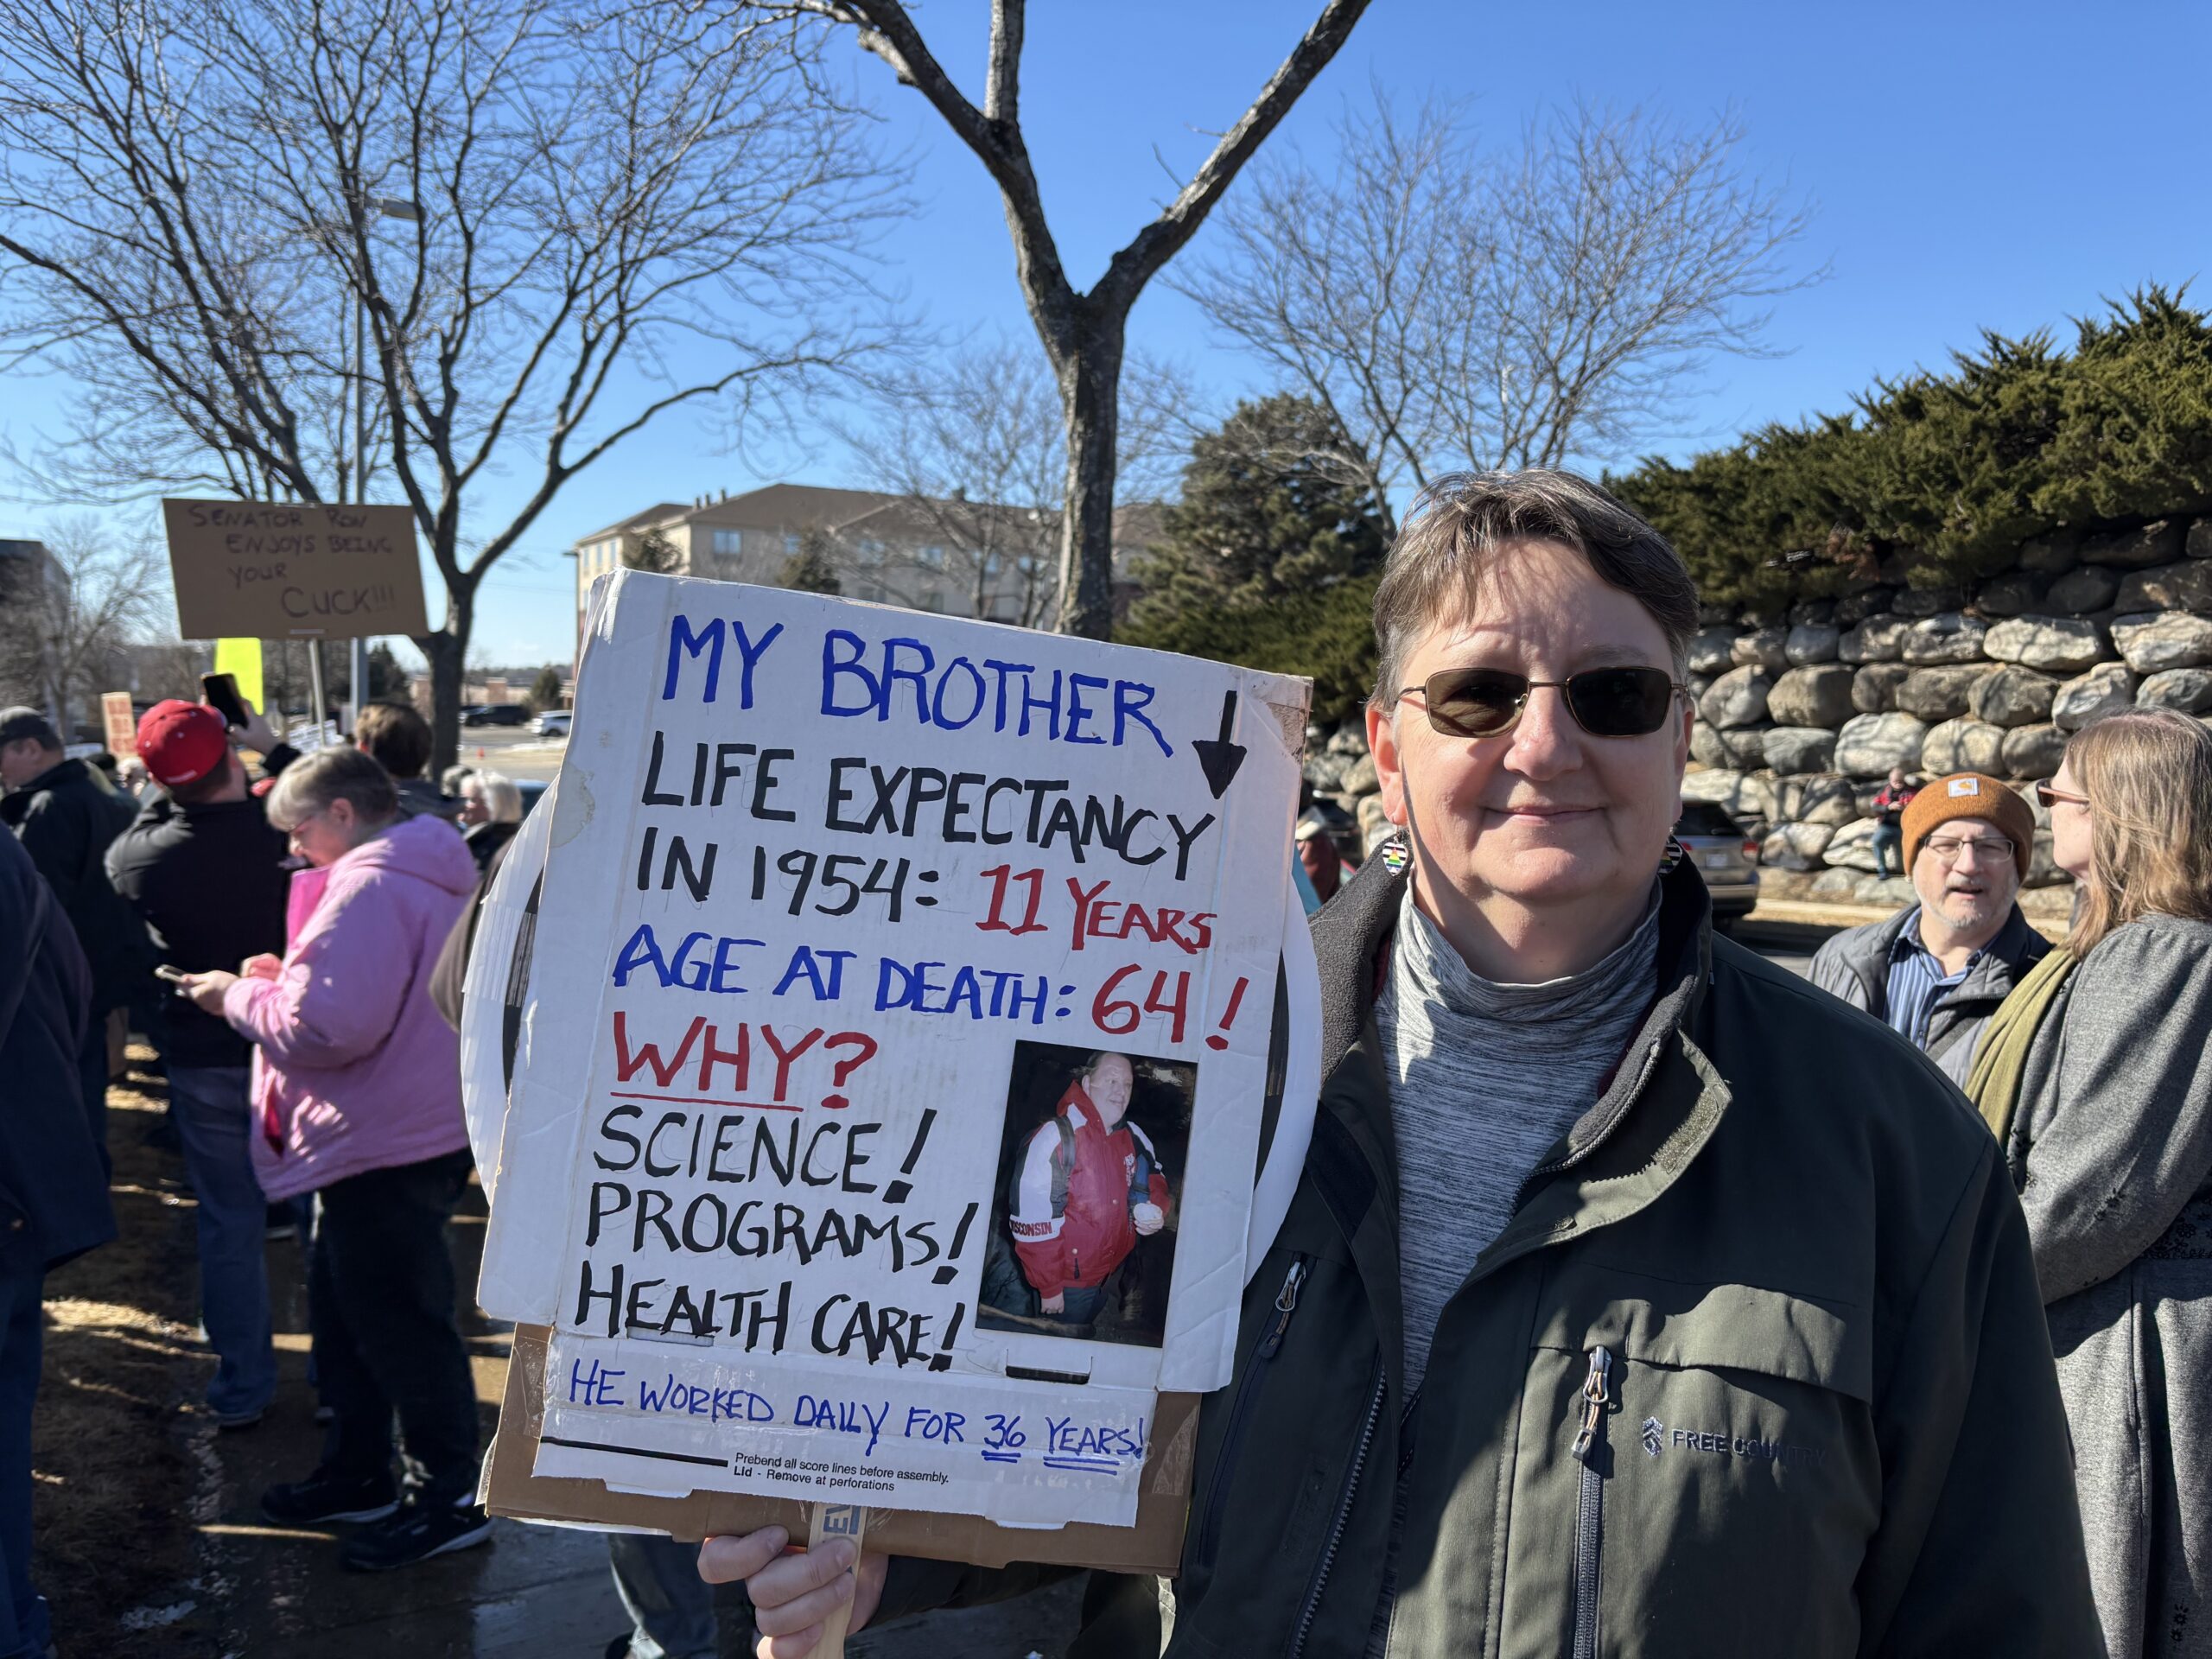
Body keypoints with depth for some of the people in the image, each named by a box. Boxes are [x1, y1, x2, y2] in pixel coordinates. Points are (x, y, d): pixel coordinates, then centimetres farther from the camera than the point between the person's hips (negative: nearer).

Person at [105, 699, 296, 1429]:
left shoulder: (145, 854, -14)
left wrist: (165, 796, 8)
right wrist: (276, 751, 8)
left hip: (205, 1063, 1)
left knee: (230, 1223, 13)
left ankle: (243, 1387, 22)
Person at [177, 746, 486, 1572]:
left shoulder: (370, 887, -22)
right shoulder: (426, 877, 12)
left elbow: (325, 1026, -27)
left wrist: (239, 996, -11)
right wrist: (285, 978, 6)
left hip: (387, 1152, -11)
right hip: (386, 1138, 11)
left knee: (399, 1326, 2)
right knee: (345, 1312, 21)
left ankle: (454, 1498, 15)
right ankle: (358, 1472, 35)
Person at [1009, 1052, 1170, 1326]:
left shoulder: (1134, 1138, 1)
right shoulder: (1056, 1137, -21)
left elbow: (1154, 1180, 20)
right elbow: (1031, 1221, -22)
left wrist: (1157, 1211, -4)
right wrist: (1048, 1288, -19)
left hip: (1112, 1280, 6)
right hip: (1067, 1283, -6)